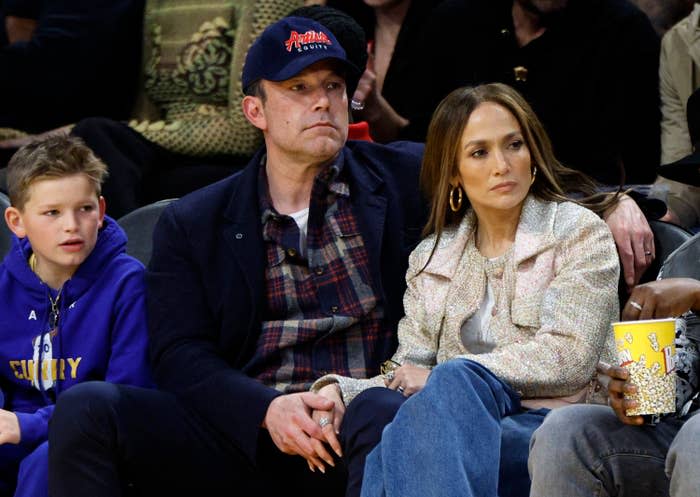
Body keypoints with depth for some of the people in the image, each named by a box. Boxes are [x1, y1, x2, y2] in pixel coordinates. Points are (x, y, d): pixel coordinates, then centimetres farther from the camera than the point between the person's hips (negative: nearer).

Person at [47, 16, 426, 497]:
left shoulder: (406, 179, 13)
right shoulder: (192, 224, 15)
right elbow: (181, 358, 6)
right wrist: (267, 409, -15)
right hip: (248, 434, 2)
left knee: (382, 415, -40)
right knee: (86, 407, -21)